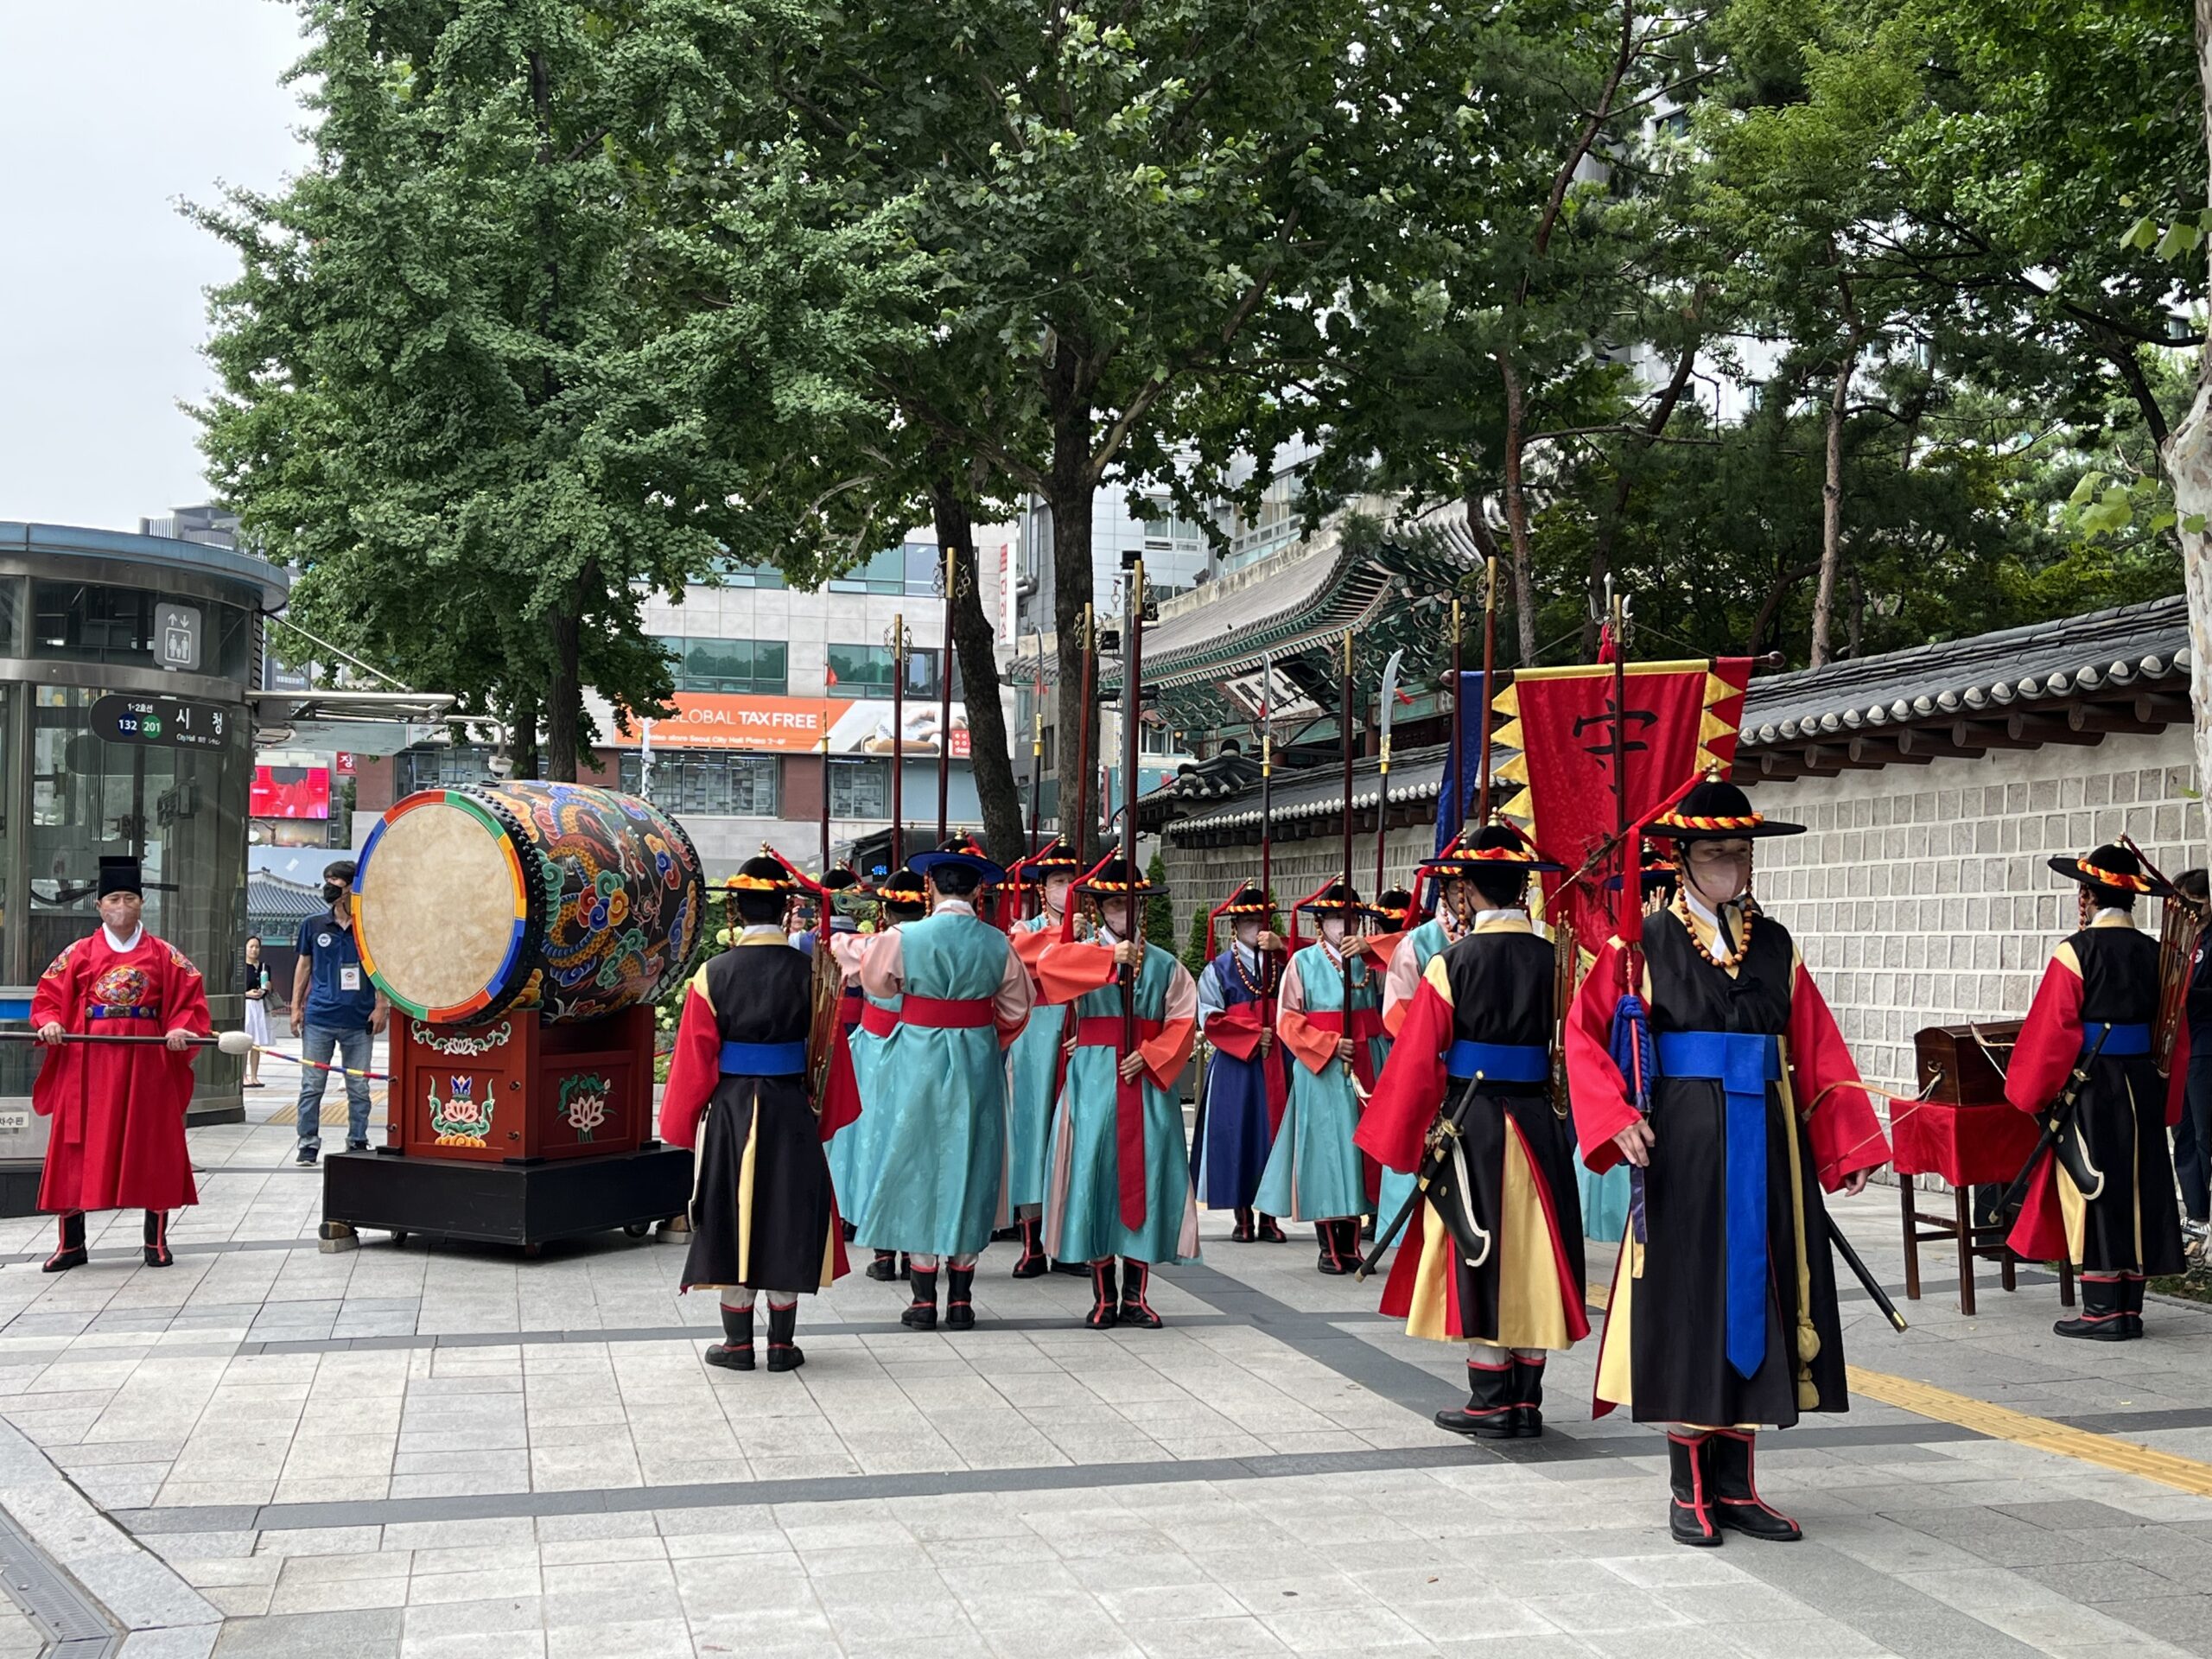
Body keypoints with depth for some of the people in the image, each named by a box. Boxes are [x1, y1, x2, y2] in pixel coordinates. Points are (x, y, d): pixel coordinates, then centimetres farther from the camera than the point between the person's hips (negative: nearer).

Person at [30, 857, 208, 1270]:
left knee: (152, 1147, 3)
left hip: (146, 1063, 0)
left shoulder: (164, 956, 6)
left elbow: (190, 1001, 4)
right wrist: (49, 1022, -12)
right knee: (77, 1148, 1)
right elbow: (48, 996, 7)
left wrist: (181, 1028, -14)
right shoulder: (79, 954, 8)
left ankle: (156, 1240, 14)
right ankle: (71, 1242, 11)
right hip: (88, 1064, 0)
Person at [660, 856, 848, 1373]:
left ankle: (738, 1343, 15)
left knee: (733, 1215, 10)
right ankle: (782, 1343, 15)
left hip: (729, 1111, -1)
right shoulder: (810, 972, -6)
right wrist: (825, 1120, 11)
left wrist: (683, 1124, 7)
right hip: (793, 1112, 1)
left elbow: (695, 1059, -5)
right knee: (788, 1215, 10)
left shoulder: (713, 974, -9)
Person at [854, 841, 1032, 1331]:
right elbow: (1015, 1010, 7)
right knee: (969, 1167, 10)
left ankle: (924, 1300, 9)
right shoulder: (997, 943, -4)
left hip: (918, 1061, -2)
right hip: (978, 1063, 2)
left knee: (919, 1165, 7)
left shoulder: (903, 938, -10)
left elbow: (874, 982, 8)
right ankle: (961, 1299, 13)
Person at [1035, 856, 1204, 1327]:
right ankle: (1104, 1296, 8)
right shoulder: (1083, 954, 4)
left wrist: (1148, 1057, -12)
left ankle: (1136, 1296, 11)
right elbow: (1048, 964, -19)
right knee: (1095, 1173, -3)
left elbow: (1183, 1022, 3)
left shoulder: (1164, 965, 11)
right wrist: (1111, 957, -28)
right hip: (1094, 1080, -2)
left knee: (1146, 1176, 1)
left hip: (1149, 1081, 2)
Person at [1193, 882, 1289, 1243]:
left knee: (1272, 1132, 1)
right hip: (1234, 1065, -2)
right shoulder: (1218, 969, 5)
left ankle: (1268, 1216, 7)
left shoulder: (1280, 962, 13)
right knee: (1237, 1134, -2)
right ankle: (1243, 1217, 6)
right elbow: (1210, 1020, -2)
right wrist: (1251, 1035, -10)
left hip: (1274, 1064, 2)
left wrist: (1280, 947, -13)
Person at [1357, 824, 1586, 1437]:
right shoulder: (1553, 959, 0)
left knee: (1480, 1255, 5)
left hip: (1471, 1124, -3)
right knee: (1532, 1251, 11)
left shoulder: (1452, 962, -10)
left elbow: (1418, 1057, -7)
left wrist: (1401, 1140, 2)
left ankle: (1490, 1402, 9)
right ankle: (1527, 1398, 17)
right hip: (1539, 1125, 4)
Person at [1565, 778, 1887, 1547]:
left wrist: (1849, 1145, 0)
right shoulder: (1644, 944, -1)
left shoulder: (1775, 946, 10)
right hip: (1684, 1147, -4)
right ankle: (1689, 1491, 12)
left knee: (1753, 1298, 7)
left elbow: (1818, 1049, 7)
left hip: (1766, 1146, 4)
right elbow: (1586, 1032, -4)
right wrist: (1617, 1120, -16)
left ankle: (1735, 1484, 19)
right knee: (1688, 1303, 1)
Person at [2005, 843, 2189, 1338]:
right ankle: (2129, 1307, 15)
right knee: (2137, 1187, 10)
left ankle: (2102, 1309, 3)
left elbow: (2050, 1031, -12)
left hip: (2089, 1088, -6)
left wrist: (2031, 1093, 0)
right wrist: (2164, 1103, 19)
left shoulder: (2077, 952, -12)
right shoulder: (2156, 954, 5)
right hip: (2145, 1088, 6)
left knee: (2092, 1191, 1)